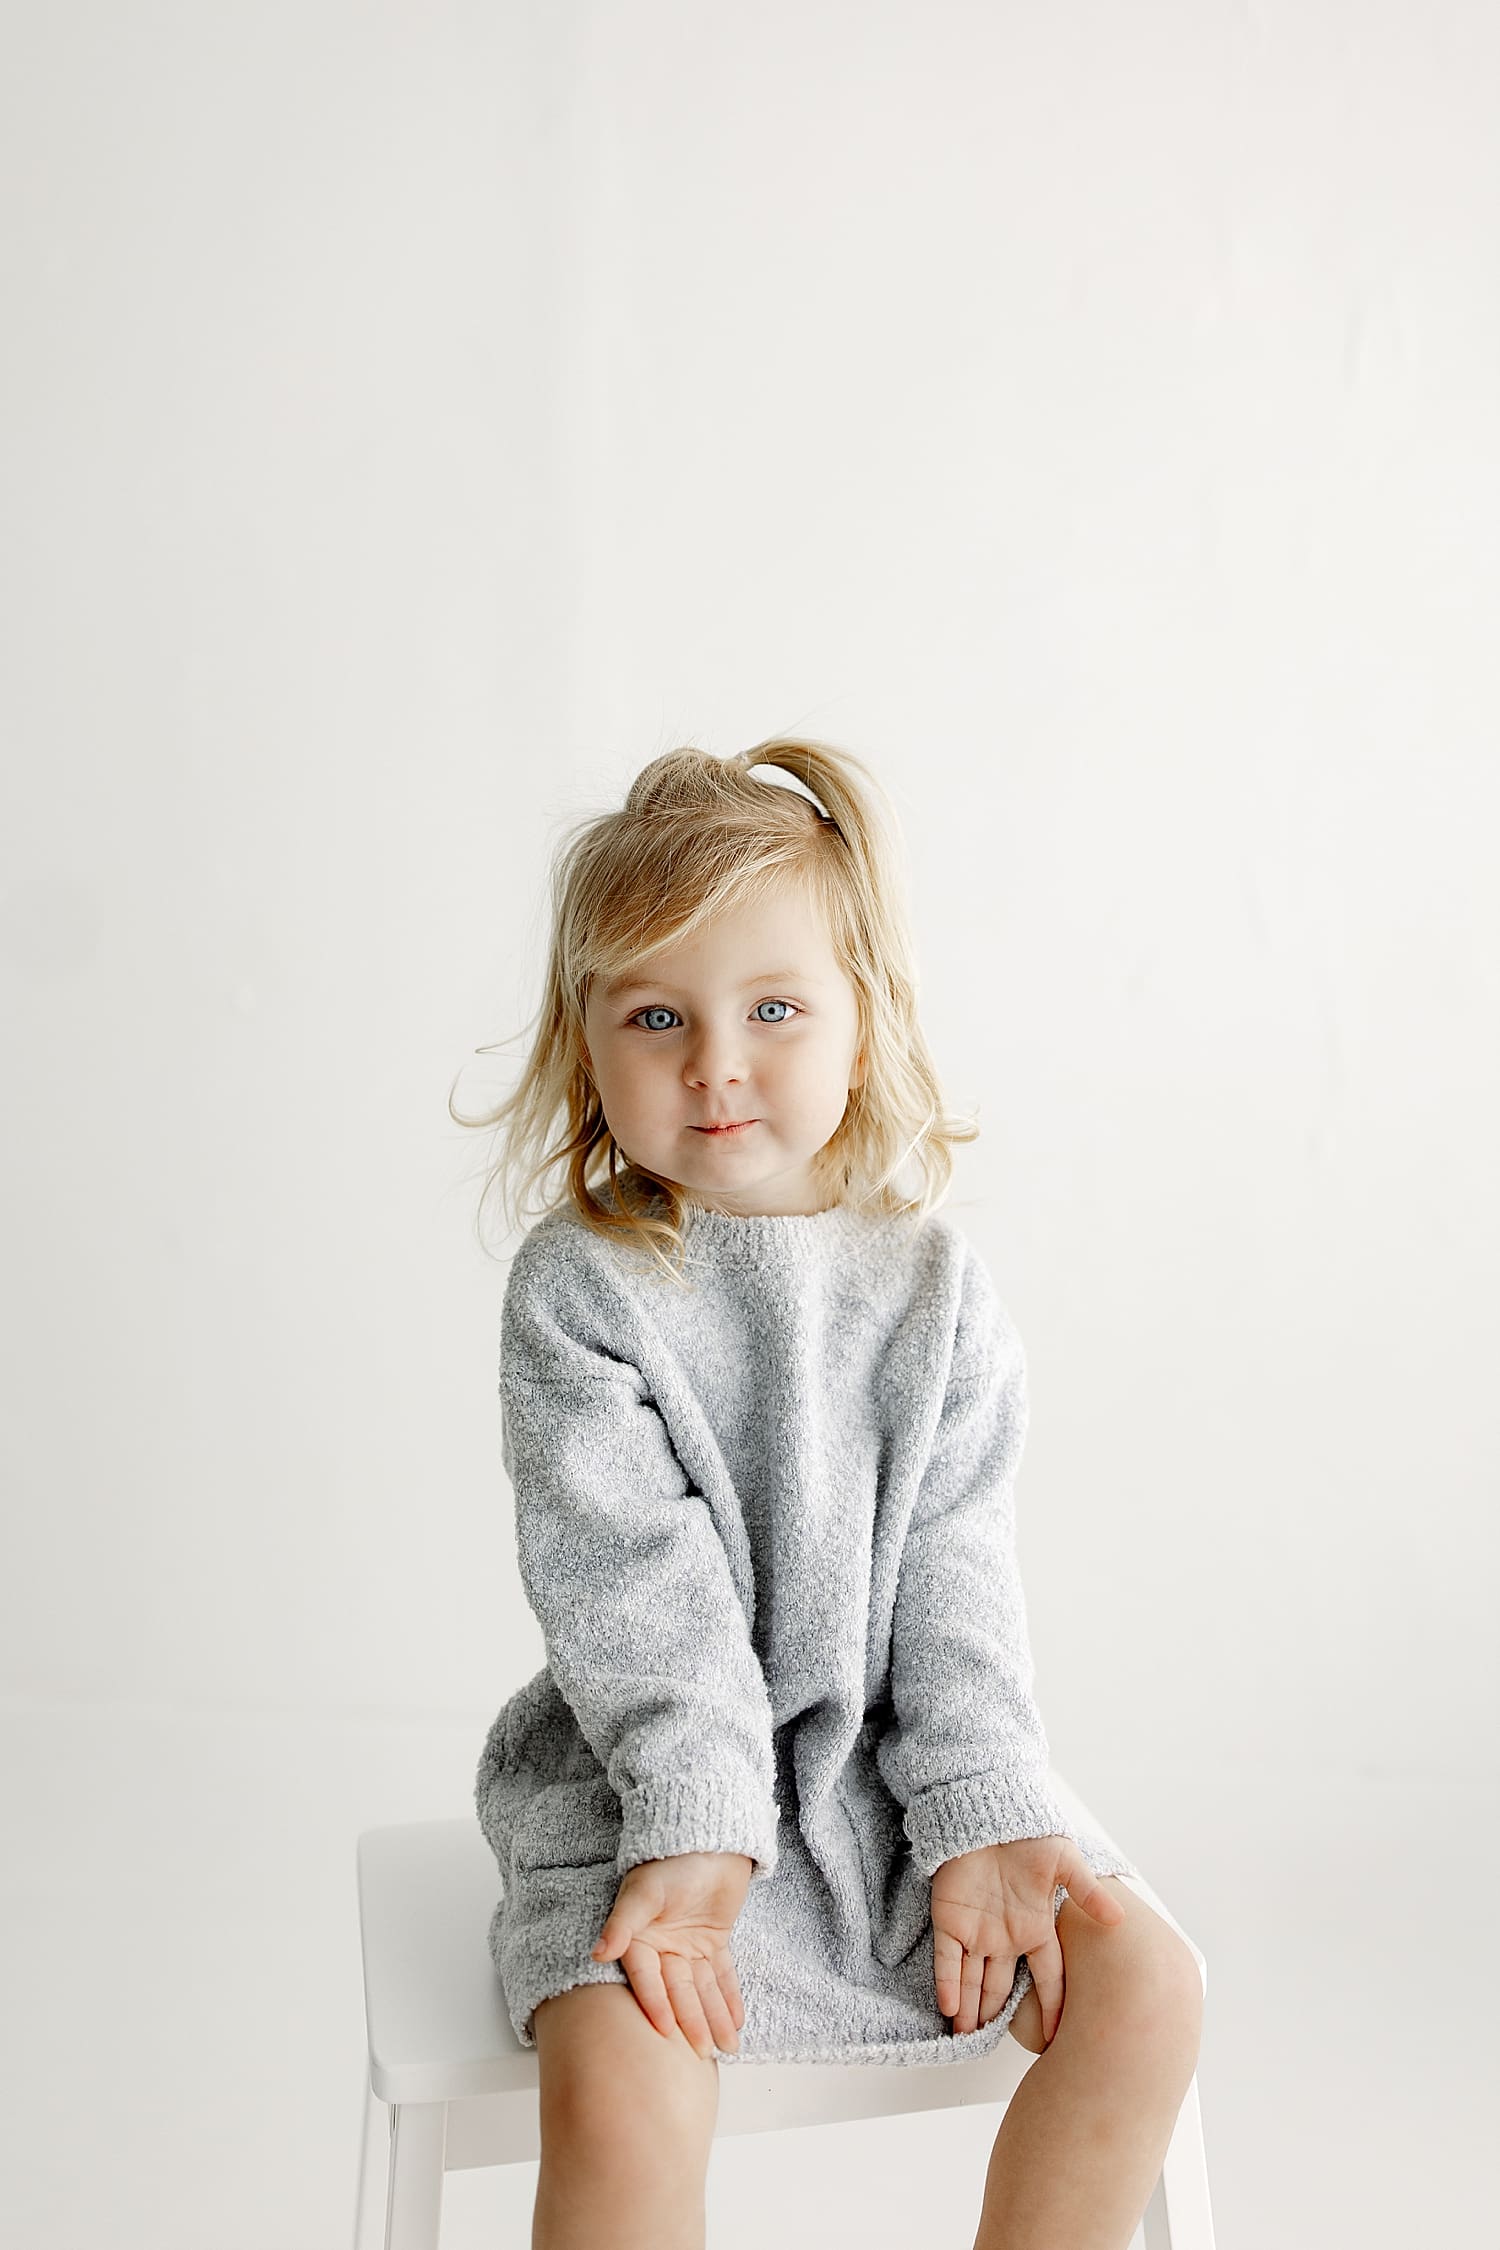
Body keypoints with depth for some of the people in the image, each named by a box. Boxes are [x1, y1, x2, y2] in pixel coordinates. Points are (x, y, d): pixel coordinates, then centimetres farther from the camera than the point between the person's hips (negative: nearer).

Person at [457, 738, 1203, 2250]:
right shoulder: (575, 1291, -8)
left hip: (888, 1778, 4)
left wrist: (977, 1823, -10)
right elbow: (631, 1588, -15)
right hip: (643, 1787, -3)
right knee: (619, 2089, -27)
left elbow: (956, 1586, -1)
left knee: (1143, 1981, -10)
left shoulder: (934, 1285, 1)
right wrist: (699, 1826, -24)